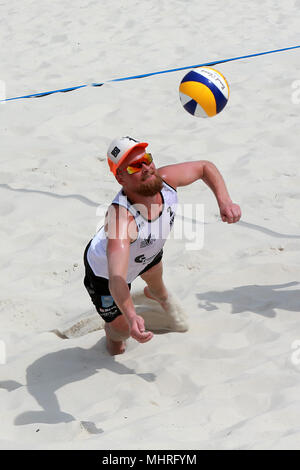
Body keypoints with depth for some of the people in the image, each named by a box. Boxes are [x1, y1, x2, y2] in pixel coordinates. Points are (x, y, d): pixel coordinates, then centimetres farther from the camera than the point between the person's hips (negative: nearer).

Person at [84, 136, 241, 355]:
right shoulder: (120, 217, -50)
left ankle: (156, 295, 75)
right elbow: (116, 278, -58)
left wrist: (225, 202, -26)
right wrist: (131, 317, -74)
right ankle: (111, 332, 41)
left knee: (156, 280, 36)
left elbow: (205, 167, -11)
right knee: (122, 330, 1)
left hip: (147, 253, 6)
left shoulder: (165, 179, -33)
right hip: (104, 271, -6)